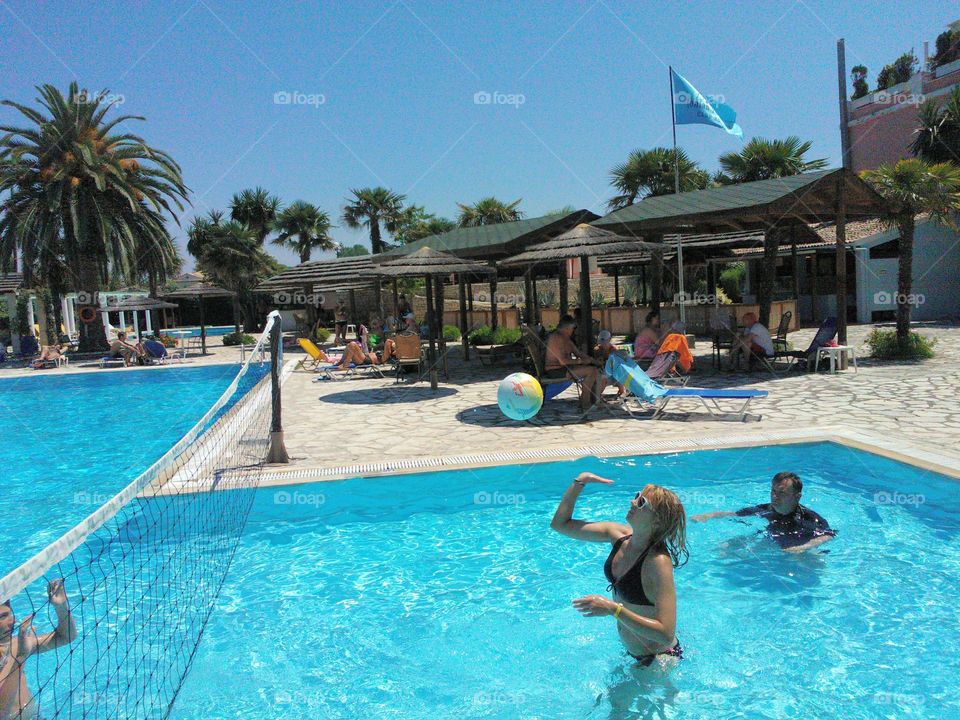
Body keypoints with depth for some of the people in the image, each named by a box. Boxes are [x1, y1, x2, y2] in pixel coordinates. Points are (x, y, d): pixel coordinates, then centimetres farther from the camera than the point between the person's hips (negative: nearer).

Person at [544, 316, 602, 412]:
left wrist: (590, 359, 2)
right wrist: (582, 361, -17)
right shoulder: (556, 338, -18)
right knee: (591, 371, -21)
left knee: (595, 369, 7)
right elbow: (563, 361, -24)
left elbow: (577, 353, 19)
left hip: (564, 367, 11)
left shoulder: (566, 338, 14)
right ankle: (585, 403, -11)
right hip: (555, 370, -11)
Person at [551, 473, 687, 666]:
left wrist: (613, 609, -39)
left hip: (658, 658, -7)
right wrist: (579, 482, -12)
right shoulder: (619, 535, -11)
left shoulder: (658, 562, -31)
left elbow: (666, 634, -36)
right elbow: (560, 524, -3)